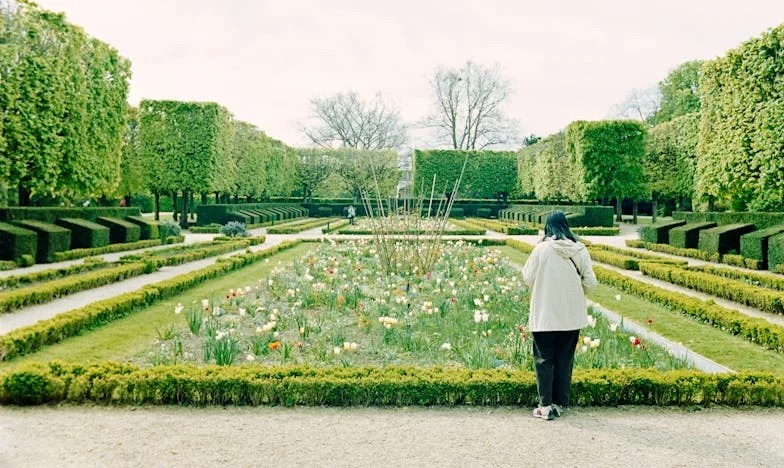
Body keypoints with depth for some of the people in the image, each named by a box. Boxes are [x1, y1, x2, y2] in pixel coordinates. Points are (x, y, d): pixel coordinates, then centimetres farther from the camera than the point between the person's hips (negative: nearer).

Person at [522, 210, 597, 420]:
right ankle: (560, 403, 20)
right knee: (565, 360, 13)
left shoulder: (542, 249, -11)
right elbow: (590, 282, -1)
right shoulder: (579, 250, -3)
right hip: (572, 315, 3)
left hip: (545, 315, -3)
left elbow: (527, 278, -5)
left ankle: (546, 406, 6)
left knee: (544, 359, 7)